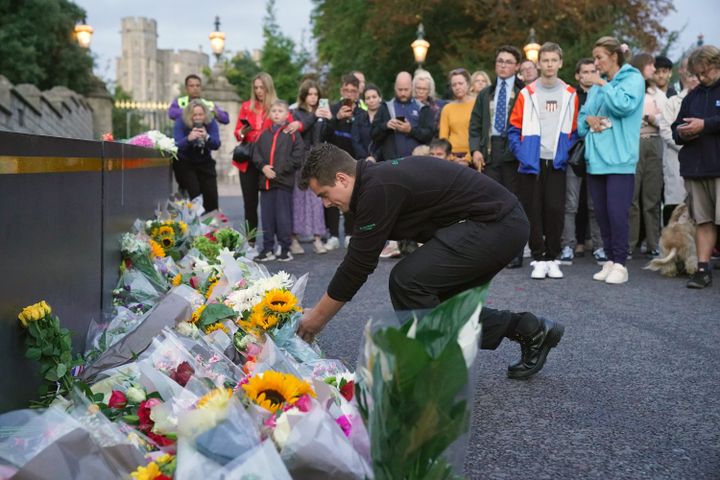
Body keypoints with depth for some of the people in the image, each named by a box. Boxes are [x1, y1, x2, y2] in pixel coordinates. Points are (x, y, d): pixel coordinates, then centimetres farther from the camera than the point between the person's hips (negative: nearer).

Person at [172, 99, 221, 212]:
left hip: (204, 162, 3)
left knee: (211, 194, -2)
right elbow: (177, 146, -27)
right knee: (194, 193, -18)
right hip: (184, 163, -3)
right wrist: (189, 138, -48)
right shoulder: (180, 122, -16)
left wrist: (207, 137, -40)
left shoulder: (211, 123, -10)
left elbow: (216, 145, -19)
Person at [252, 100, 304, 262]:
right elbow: (256, 154, 11)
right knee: (267, 217, 8)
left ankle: (285, 249, 8)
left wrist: (279, 170, -12)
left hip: (284, 181, -4)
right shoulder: (264, 135, 14)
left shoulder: (292, 134, 0)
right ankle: (268, 249, 16)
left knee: (283, 216, -2)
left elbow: (298, 157, -7)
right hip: (266, 181, 4)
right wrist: (263, 167, -8)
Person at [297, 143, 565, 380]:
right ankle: (530, 329, 22)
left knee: (408, 280, -17)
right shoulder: (376, 176, 10)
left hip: (497, 225, -11)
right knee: (434, 302, 14)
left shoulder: (378, 190, -20)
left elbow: (357, 266, -16)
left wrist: (316, 319, -5)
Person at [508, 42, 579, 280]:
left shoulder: (570, 95, 6)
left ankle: (552, 258, 10)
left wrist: (567, 153, -1)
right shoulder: (527, 93, 3)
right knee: (533, 211, 1)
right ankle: (538, 259, 9)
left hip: (557, 163, 0)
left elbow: (574, 130, 10)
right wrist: (521, 153, -6)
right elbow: (514, 129, 4)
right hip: (532, 163, 0)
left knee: (555, 211, -3)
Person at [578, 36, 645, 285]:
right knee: (601, 213, 8)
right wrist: (588, 119, -2)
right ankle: (610, 260, 17)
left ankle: (620, 264, -2)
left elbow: (624, 105, -18)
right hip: (596, 158, 7)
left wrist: (605, 85, -7)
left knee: (617, 212, -10)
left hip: (619, 159, -7)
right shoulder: (597, 85, 20)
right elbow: (581, 118, 20)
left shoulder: (632, 78, 0)